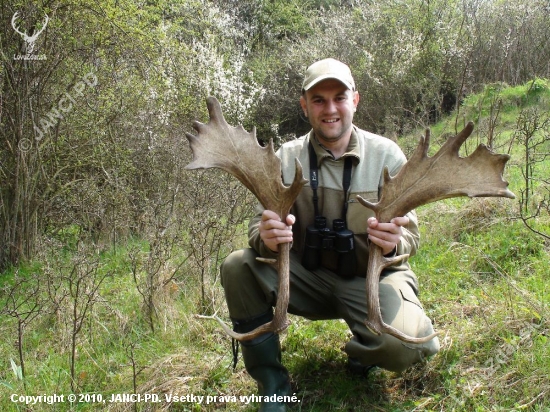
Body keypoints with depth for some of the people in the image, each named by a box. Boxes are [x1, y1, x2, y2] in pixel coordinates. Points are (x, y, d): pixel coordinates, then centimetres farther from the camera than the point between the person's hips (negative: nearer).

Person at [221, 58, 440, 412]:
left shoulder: (386, 154, -8)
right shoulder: (288, 158, -4)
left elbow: (410, 234, -8)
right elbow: (261, 228, -8)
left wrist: (394, 242, -33)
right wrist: (266, 238, -34)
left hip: (372, 277, -2)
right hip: (310, 276, 2)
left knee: (402, 345, -31)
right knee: (238, 268, -21)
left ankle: (362, 350, 10)